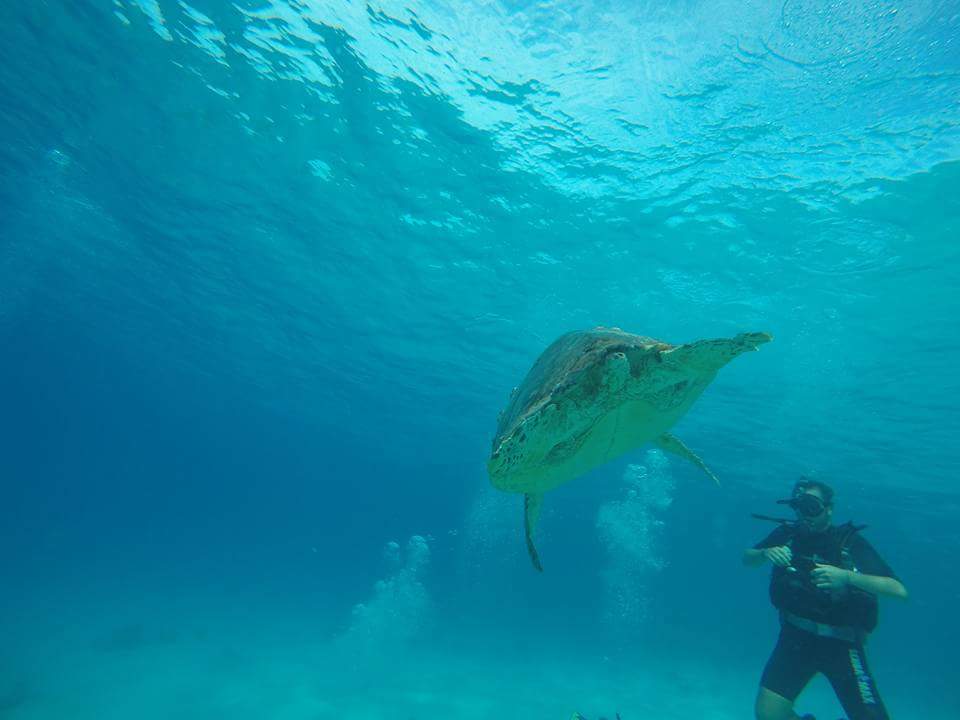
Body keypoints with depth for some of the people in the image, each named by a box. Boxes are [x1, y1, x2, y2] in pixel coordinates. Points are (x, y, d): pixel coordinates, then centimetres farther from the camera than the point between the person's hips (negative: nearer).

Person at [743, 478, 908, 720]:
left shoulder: (851, 542, -12)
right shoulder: (788, 533, -6)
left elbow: (899, 590, -21)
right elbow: (747, 559, 1)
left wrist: (846, 576, -37)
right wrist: (765, 553, -22)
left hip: (841, 643, -1)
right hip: (795, 637, 1)